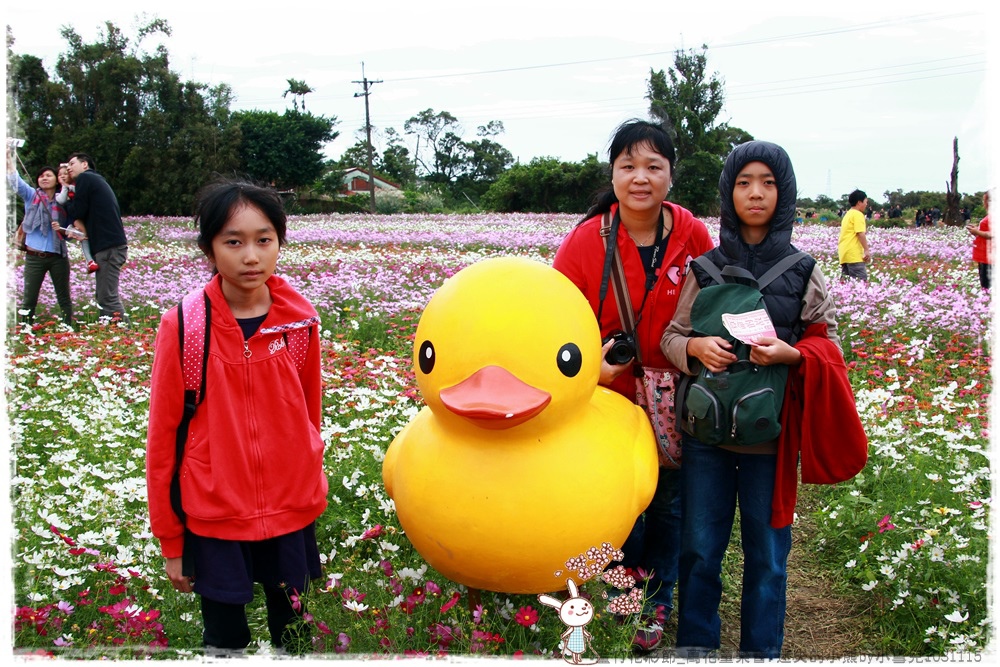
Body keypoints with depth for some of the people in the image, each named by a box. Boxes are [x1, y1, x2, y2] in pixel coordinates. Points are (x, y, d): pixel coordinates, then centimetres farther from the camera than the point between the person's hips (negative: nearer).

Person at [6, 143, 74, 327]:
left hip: (58, 256, 1)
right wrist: (9, 156, -18)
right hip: (34, 257, -1)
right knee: (29, 299, 2)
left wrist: (62, 229, -13)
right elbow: (15, 181, -9)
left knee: (64, 297, 7)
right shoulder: (31, 196, 5)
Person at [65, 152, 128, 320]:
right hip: (113, 244, 10)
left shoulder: (85, 178, -2)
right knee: (103, 295, 14)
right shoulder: (97, 180, 26)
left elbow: (77, 213, -6)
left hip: (109, 247, -10)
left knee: (107, 297, -11)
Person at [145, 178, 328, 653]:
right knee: (225, 639, 12)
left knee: (293, 633, 17)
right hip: (213, 522, -2)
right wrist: (171, 542, -1)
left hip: (293, 513, 2)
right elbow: (163, 436, -6)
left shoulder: (300, 317, -6)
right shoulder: (183, 325, -12)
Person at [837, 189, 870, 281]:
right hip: (854, 254, -10)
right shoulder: (858, 214, -7)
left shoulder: (848, 214, 21)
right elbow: (860, 233, -16)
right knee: (862, 280, -14)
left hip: (844, 252, 10)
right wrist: (866, 250, -17)